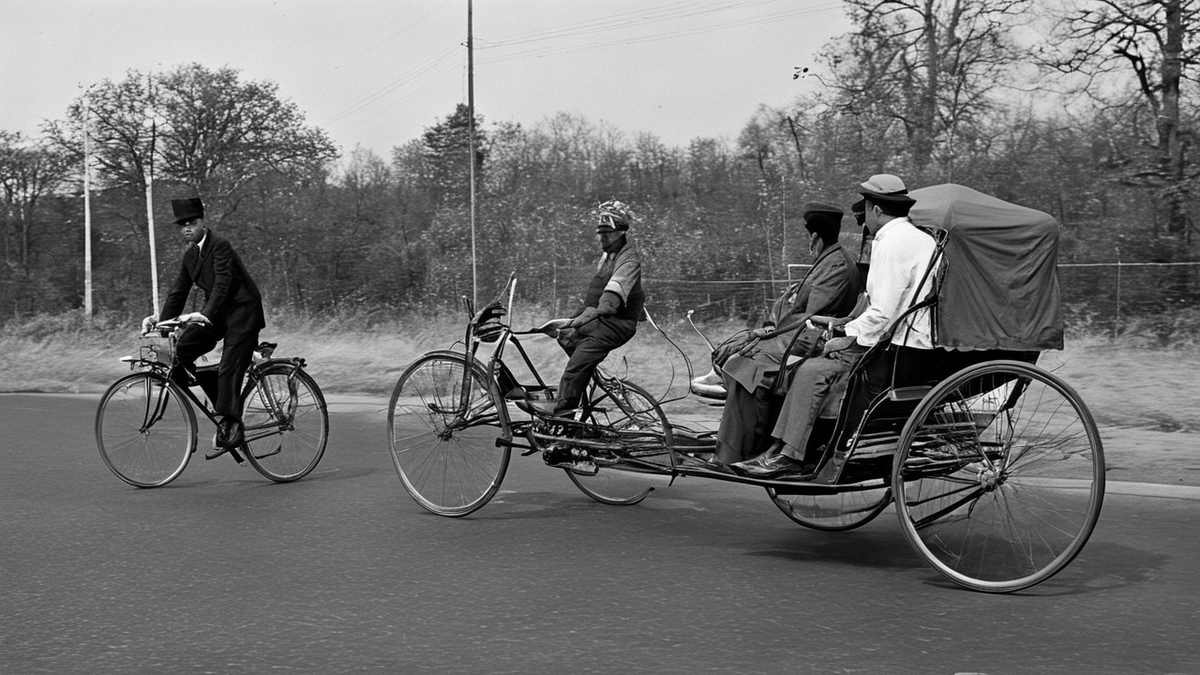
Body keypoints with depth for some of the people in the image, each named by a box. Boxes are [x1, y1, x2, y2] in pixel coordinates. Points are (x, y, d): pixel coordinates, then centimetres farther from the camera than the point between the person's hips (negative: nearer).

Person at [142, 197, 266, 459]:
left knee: (228, 370, -14)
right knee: (178, 351, -10)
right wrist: (161, 319, -2)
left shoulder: (220, 245, -15)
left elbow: (223, 283, -26)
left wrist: (205, 314, -38)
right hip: (215, 313, 8)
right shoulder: (190, 255, 11)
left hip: (242, 311, -8)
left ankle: (230, 429, -10)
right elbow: (178, 291, 11)